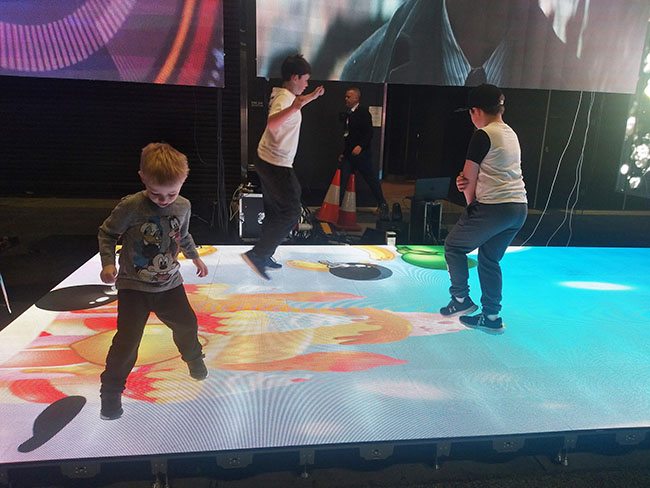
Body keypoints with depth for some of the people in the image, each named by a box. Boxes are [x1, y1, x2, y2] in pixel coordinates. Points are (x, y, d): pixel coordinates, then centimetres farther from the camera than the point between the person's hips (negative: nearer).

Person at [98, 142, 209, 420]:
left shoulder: (183, 207, -6)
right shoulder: (130, 207, -21)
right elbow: (106, 233, -7)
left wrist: (195, 257, 19)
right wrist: (108, 263, -18)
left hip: (169, 283, 4)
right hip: (133, 286, -4)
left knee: (186, 323, 16)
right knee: (127, 340, -7)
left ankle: (193, 357, 48)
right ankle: (111, 391, 15)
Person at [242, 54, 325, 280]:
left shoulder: (284, 96, 13)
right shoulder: (284, 98, -18)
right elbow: (272, 123, -40)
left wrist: (311, 97, 40)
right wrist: (294, 107, -53)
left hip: (268, 162, 10)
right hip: (277, 165, -10)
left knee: (274, 211, 16)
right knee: (291, 212, -5)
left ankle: (265, 256, 24)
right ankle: (257, 254, -6)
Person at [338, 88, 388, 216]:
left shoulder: (363, 111, -6)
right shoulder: (348, 114, 18)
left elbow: (369, 132, -14)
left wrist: (360, 146, -27)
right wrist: (343, 153, 18)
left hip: (361, 153, -7)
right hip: (349, 154, 7)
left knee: (371, 179, 3)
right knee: (342, 180, -1)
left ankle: (382, 205, 17)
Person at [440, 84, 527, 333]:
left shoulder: (483, 136, -11)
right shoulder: (511, 134, 17)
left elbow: (469, 179, -6)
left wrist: (471, 204, 9)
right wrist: (466, 181, -7)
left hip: (493, 207, -8)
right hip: (519, 208, 9)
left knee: (454, 246, 12)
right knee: (489, 259, 17)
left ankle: (461, 300, 17)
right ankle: (491, 317, 21)